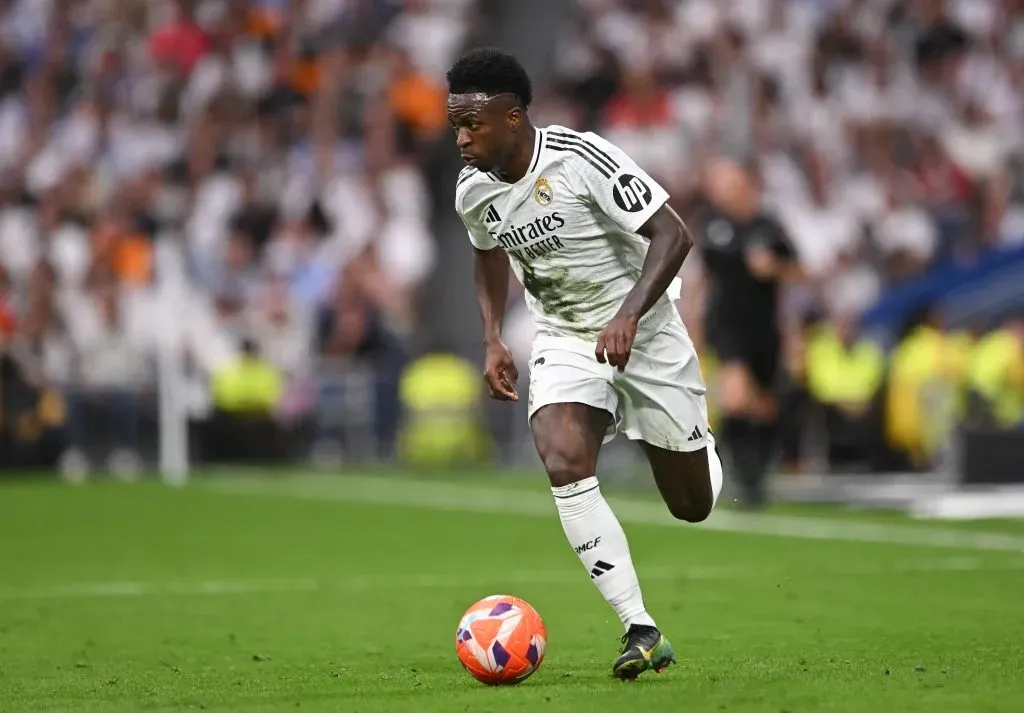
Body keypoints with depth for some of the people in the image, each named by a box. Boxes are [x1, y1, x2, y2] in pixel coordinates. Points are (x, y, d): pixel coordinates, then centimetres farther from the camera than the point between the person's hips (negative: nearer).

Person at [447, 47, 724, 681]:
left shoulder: (580, 158, -24)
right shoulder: (473, 191, -5)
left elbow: (673, 234, -24)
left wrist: (629, 315, -36)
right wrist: (493, 338, 7)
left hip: (643, 332, -4)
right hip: (565, 342, 4)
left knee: (693, 507, 5)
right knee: (563, 465, -25)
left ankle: (704, 450, 45)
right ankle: (642, 632, -22)